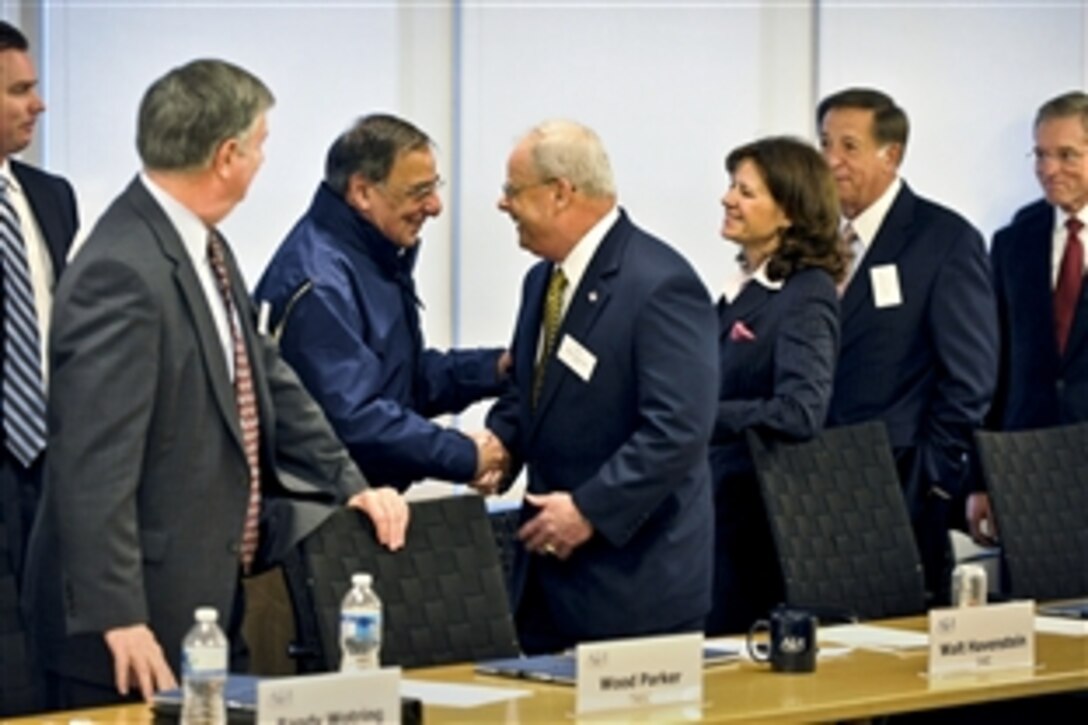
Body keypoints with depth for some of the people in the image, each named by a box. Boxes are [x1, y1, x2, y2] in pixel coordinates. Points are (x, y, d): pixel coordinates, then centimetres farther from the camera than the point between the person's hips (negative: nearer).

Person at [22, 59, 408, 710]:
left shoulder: (205, 248, 8)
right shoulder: (122, 273, -22)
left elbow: (265, 379, 19)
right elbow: (95, 464, -25)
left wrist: (349, 484, 10)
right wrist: (117, 618, -26)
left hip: (211, 597, 9)